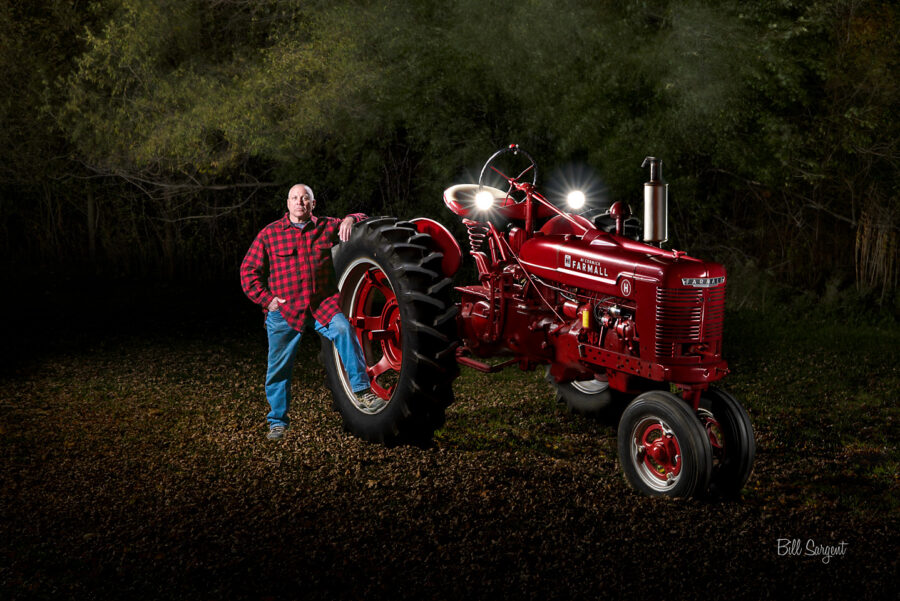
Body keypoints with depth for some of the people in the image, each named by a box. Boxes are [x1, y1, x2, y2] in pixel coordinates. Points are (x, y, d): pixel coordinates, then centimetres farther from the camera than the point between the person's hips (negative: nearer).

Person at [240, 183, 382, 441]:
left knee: (343, 329, -29)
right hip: (283, 310, 0)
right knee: (279, 367, 6)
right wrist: (267, 299, -4)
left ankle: (361, 390, -22)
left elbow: (361, 220, 17)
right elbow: (249, 271, 6)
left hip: (322, 304, 0)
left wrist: (350, 219, -7)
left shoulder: (326, 227, 6)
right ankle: (277, 422, 25)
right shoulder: (269, 233, 2)